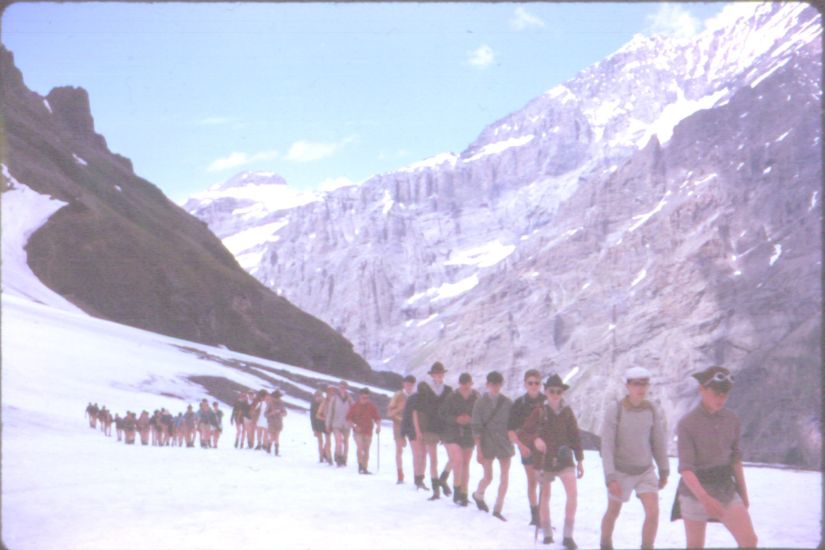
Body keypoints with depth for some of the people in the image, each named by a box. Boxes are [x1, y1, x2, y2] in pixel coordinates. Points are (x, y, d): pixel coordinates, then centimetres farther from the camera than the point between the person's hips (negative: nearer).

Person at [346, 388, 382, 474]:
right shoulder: (354, 406, 0)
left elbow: (377, 418, 5)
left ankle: (365, 468, 12)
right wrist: (354, 425, -12)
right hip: (358, 431, -2)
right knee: (360, 447, -20)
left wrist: (378, 426, -12)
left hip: (368, 431, 2)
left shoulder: (372, 406, 3)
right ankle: (360, 465, -11)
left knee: (366, 450, 6)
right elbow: (348, 418, 3)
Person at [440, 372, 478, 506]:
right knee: (458, 461, -17)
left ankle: (463, 495, 21)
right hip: (452, 434, -2)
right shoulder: (452, 397, -7)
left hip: (469, 434, 2)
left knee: (465, 464, 10)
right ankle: (457, 490, 0)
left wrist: (471, 419, -17)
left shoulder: (476, 398, -3)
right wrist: (456, 419, -19)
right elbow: (443, 414, -4)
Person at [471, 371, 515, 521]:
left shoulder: (507, 402, 3)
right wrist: (478, 449, -10)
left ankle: (498, 510, 5)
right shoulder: (481, 403, -3)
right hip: (487, 442, -2)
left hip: (504, 442, 2)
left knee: (505, 477, -3)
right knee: (488, 477, 4)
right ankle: (478, 495, 36)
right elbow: (476, 428, -5)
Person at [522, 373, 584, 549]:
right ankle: (547, 534, 24)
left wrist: (580, 460, 7)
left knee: (572, 493, -15)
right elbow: (526, 431, -2)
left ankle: (568, 536, -6)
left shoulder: (567, 412, 1)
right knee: (545, 496, 8)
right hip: (545, 459, -1)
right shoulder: (539, 412, -4)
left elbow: (575, 436, 6)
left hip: (564, 458, 1)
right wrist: (535, 439, -23)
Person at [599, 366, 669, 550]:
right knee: (613, 513, 14)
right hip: (620, 471, -2)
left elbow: (659, 443, 3)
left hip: (645, 471, 2)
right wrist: (610, 477, -22)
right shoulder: (614, 409, -19)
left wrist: (664, 471, 11)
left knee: (653, 512, -14)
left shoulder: (653, 411, -9)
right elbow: (606, 445, -18)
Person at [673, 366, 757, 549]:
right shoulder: (687, 423, -14)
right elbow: (685, 467, -20)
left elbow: (735, 458, 11)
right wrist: (705, 498, -33)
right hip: (695, 489, -4)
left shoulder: (731, 419, 1)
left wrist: (744, 493, 12)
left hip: (726, 488, 4)